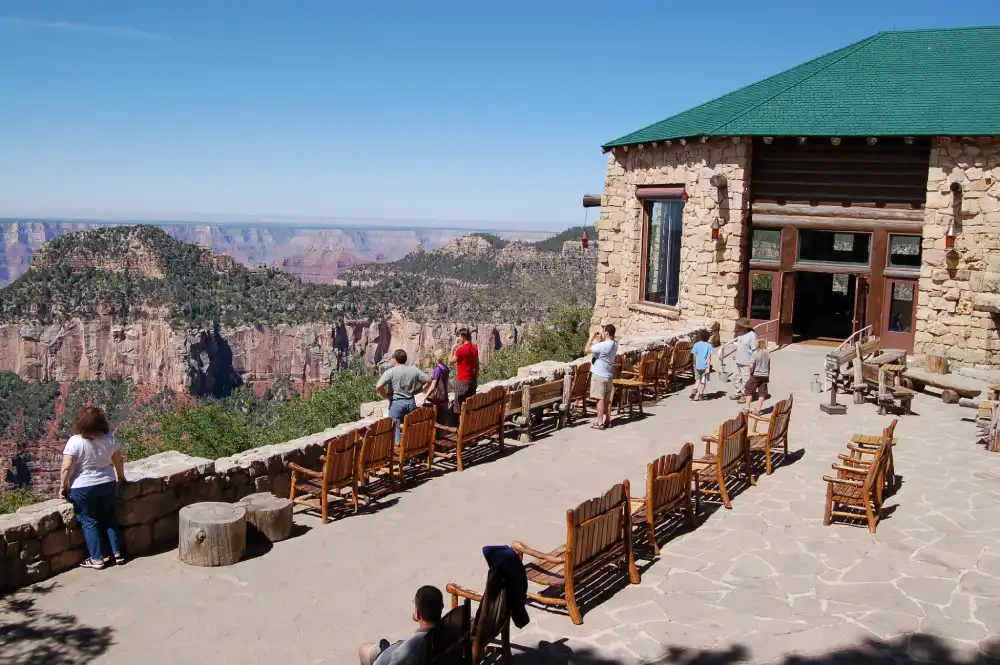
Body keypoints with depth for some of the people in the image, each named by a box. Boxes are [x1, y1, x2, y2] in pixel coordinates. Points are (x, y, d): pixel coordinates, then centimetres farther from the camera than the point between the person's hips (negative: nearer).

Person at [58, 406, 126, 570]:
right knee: (109, 519, 18)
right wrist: (121, 477, 22)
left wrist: (63, 486, -3)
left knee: (89, 522, 10)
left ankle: (97, 559, 15)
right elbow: (119, 461, 5)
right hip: (107, 485, 4)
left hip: (82, 489, -4)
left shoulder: (75, 441, -19)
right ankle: (117, 553, 22)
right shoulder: (110, 440, -7)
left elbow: (66, 468, -18)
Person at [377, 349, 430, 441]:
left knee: (395, 429, 2)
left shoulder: (390, 372, -9)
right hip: (411, 402, 4)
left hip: (396, 403, -4)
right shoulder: (414, 370, 2)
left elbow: (378, 386, -19)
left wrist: (385, 396, -3)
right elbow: (427, 381, 6)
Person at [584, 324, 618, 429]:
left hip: (599, 375, -8)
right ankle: (607, 420, 20)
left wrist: (592, 338, -10)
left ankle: (599, 422, -3)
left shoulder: (603, 345, -22)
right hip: (609, 375, 8)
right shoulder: (614, 344, 4)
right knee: (607, 398, 14)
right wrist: (599, 339, 8)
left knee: (600, 398, -4)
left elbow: (586, 350, -20)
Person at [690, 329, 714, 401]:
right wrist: (708, 367, -10)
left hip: (698, 366, 2)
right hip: (705, 366, -2)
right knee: (703, 382, 10)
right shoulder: (709, 345, -7)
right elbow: (709, 357, -11)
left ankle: (695, 389, -4)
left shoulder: (696, 345, -1)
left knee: (698, 379, 19)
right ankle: (699, 395, 12)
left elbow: (694, 356, 3)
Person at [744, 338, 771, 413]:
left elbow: (751, 366, -22)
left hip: (755, 376, -4)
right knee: (762, 394, 11)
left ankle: (747, 407, 11)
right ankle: (758, 409, 13)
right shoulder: (767, 355, 1)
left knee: (749, 391, 10)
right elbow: (769, 367, 9)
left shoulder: (755, 354, -14)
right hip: (765, 376, 4)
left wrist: (751, 373, -5)